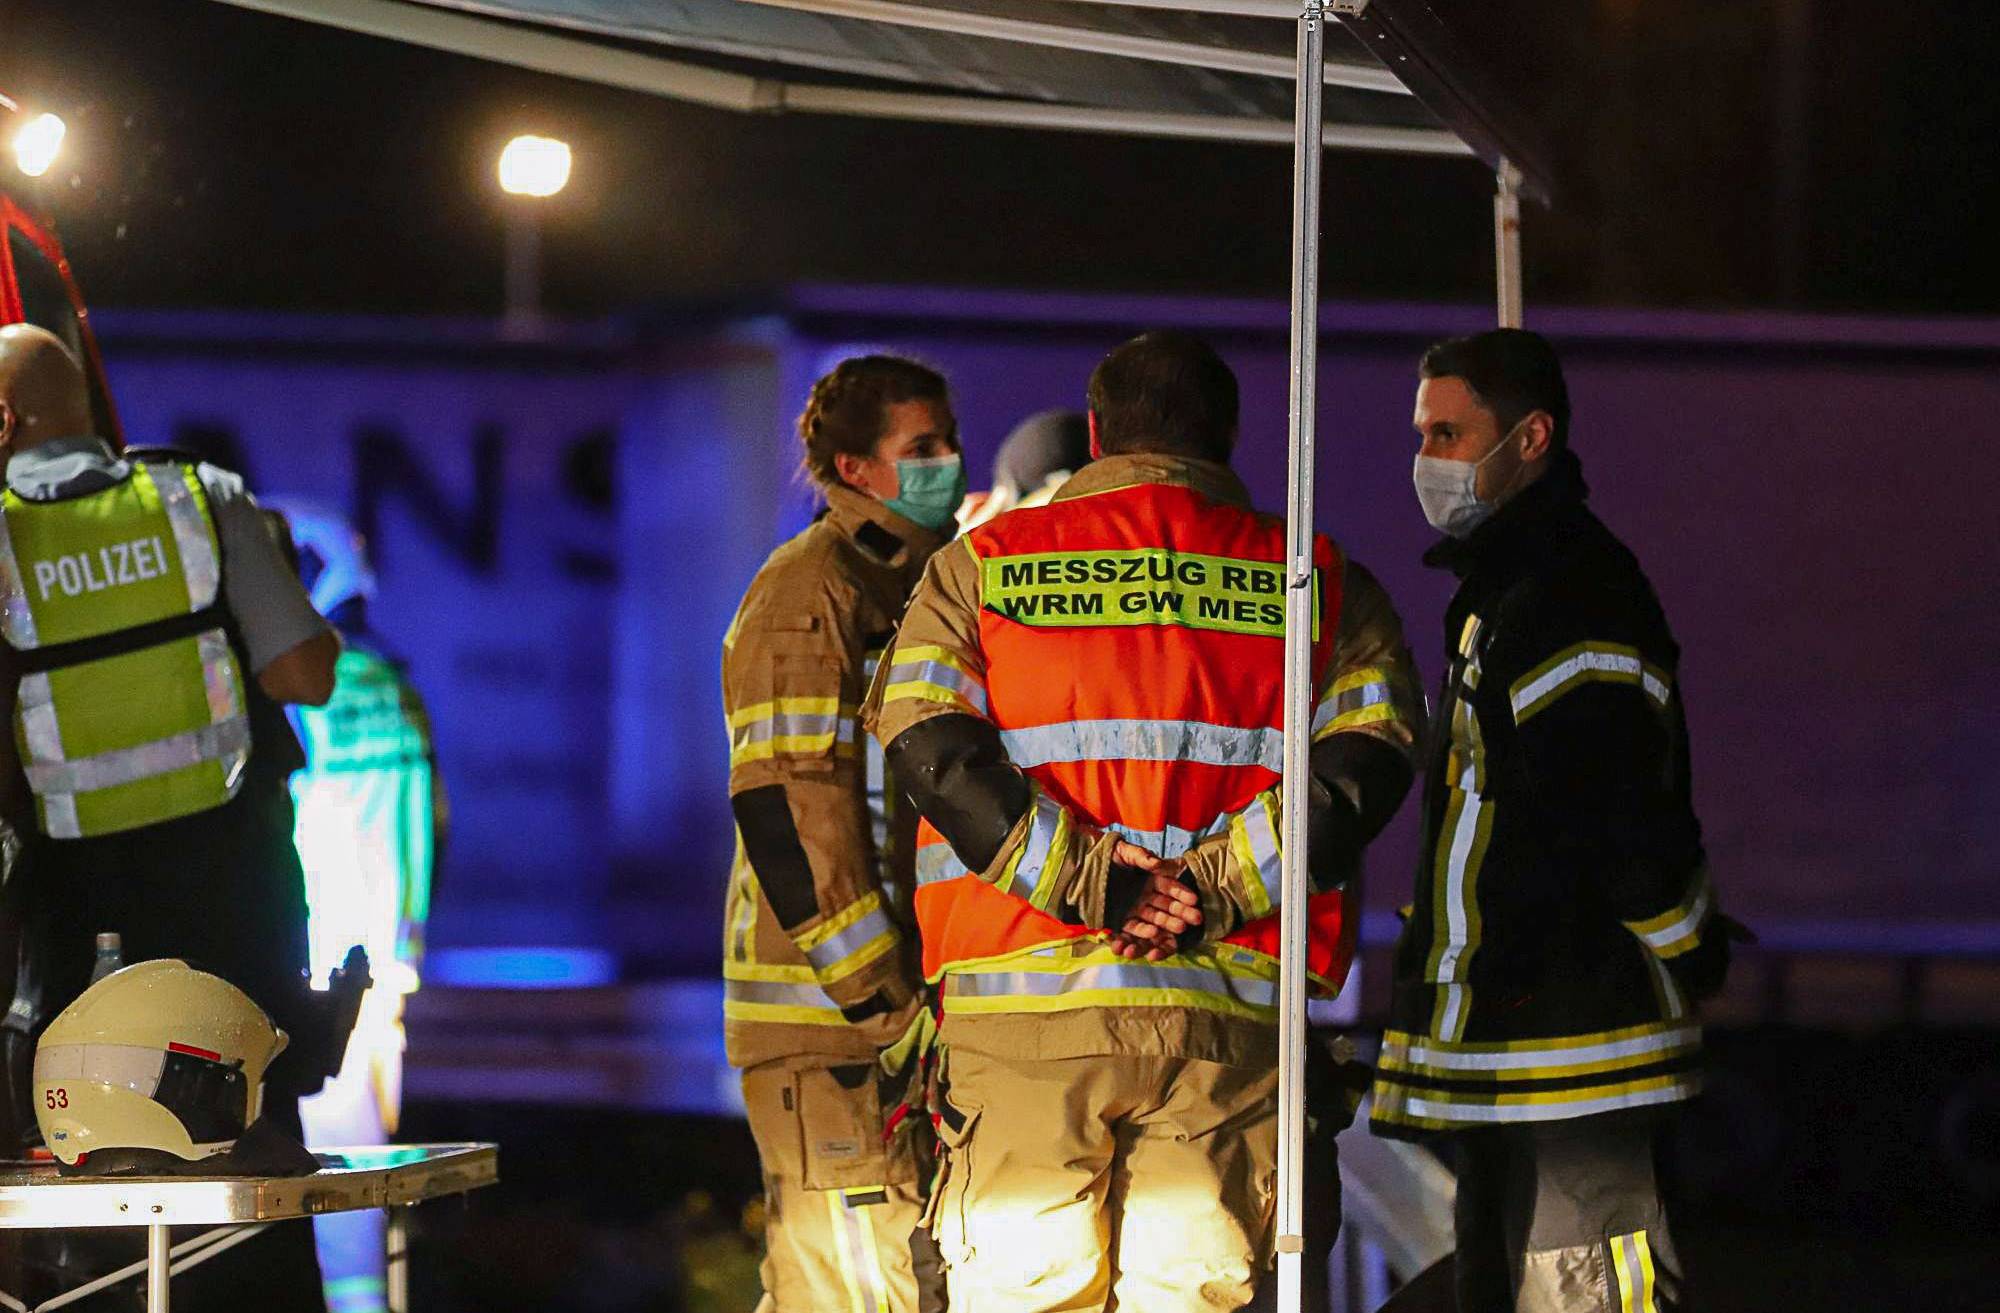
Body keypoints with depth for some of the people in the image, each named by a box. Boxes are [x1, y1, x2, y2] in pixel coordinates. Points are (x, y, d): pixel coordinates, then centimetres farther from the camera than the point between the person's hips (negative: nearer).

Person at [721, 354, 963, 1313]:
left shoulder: (918, 588, 20)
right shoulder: (809, 592, -9)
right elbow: (783, 808, -17)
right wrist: (888, 1005, -19)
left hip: (902, 1012, 9)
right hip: (827, 1022, -9)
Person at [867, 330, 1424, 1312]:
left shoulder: (978, 569, 11)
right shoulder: (1317, 581, 12)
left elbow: (930, 747, -4)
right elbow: (1366, 758, -3)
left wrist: (1080, 878, -9)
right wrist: (1215, 887, -9)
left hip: (1025, 1009, 0)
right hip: (1229, 1014, 1)